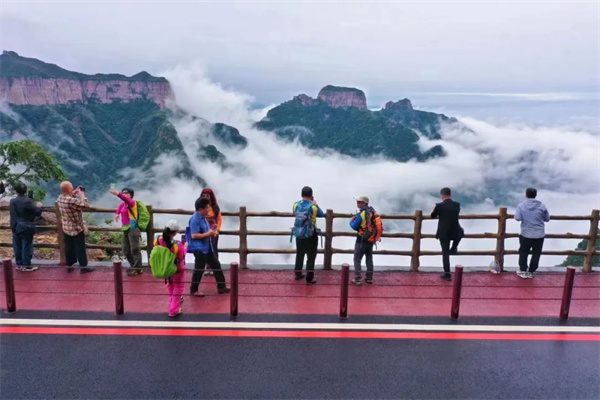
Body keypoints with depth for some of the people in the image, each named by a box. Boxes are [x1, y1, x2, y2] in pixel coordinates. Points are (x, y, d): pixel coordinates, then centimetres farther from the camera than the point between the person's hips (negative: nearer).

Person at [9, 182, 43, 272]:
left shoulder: (12, 201, 1)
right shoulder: (28, 201, -17)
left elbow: (14, 213, 12)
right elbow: (37, 213, -14)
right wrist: (38, 207, 5)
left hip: (16, 227, 6)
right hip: (26, 228, -6)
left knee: (17, 247, 13)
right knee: (27, 247, 1)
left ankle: (19, 264, 22)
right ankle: (26, 265, 6)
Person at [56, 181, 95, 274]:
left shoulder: (59, 198, -3)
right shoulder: (72, 201, -30)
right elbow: (86, 204, -22)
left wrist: (75, 193, 8)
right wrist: (82, 194, -11)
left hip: (66, 228, 7)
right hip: (77, 228, -7)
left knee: (69, 247, 16)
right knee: (80, 248, 3)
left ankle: (69, 266, 24)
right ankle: (83, 267, 10)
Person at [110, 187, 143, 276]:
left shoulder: (132, 202, -13)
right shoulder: (123, 204, 11)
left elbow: (126, 199, -33)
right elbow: (120, 206, 31)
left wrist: (117, 194, -51)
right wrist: (117, 213, 10)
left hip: (133, 229, -10)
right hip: (126, 229, 10)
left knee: (135, 249, -5)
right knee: (126, 251, 15)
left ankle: (137, 269, 2)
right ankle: (134, 266, 28)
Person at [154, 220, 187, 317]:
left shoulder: (157, 239, -24)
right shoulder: (177, 245, -36)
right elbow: (181, 258, -19)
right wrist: (185, 247, -4)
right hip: (176, 269, -5)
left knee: (170, 285, 31)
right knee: (178, 287, 19)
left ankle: (173, 301, 55)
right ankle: (174, 310, 24)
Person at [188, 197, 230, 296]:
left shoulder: (203, 217, 9)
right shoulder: (195, 219, -20)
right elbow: (194, 235, -26)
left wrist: (212, 232, 2)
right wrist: (208, 234, -20)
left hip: (207, 247, 10)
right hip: (199, 248, -10)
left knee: (216, 265, 12)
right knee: (199, 269, 2)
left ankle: (221, 287, 22)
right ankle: (194, 290, 19)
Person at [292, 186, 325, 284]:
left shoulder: (296, 205, -5)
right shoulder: (313, 206, -15)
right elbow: (322, 214, 1)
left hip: (299, 234, 4)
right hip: (311, 235, -4)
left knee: (300, 254, 19)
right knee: (311, 256, 5)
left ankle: (298, 274, 29)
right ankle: (309, 278, 7)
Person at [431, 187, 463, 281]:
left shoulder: (439, 206, -15)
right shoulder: (457, 204, -5)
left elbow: (432, 216, 2)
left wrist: (435, 209, 23)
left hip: (443, 233, -2)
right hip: (455, 232, 3)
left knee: (445, 253, 7)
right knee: (461, 231, 38)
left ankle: (447, 274, 7)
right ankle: (453, 249, 45)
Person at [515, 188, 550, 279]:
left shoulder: (521, 205, -6)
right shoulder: (541, 205, -3)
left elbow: (517, 218, -15)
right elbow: (547, 218, 5)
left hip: (526, 234, -1)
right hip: (539, 235, 1)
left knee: (523, 252, 15)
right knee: (536, 254, 12)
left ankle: (523, 271, 20)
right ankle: (531, 272, 16)